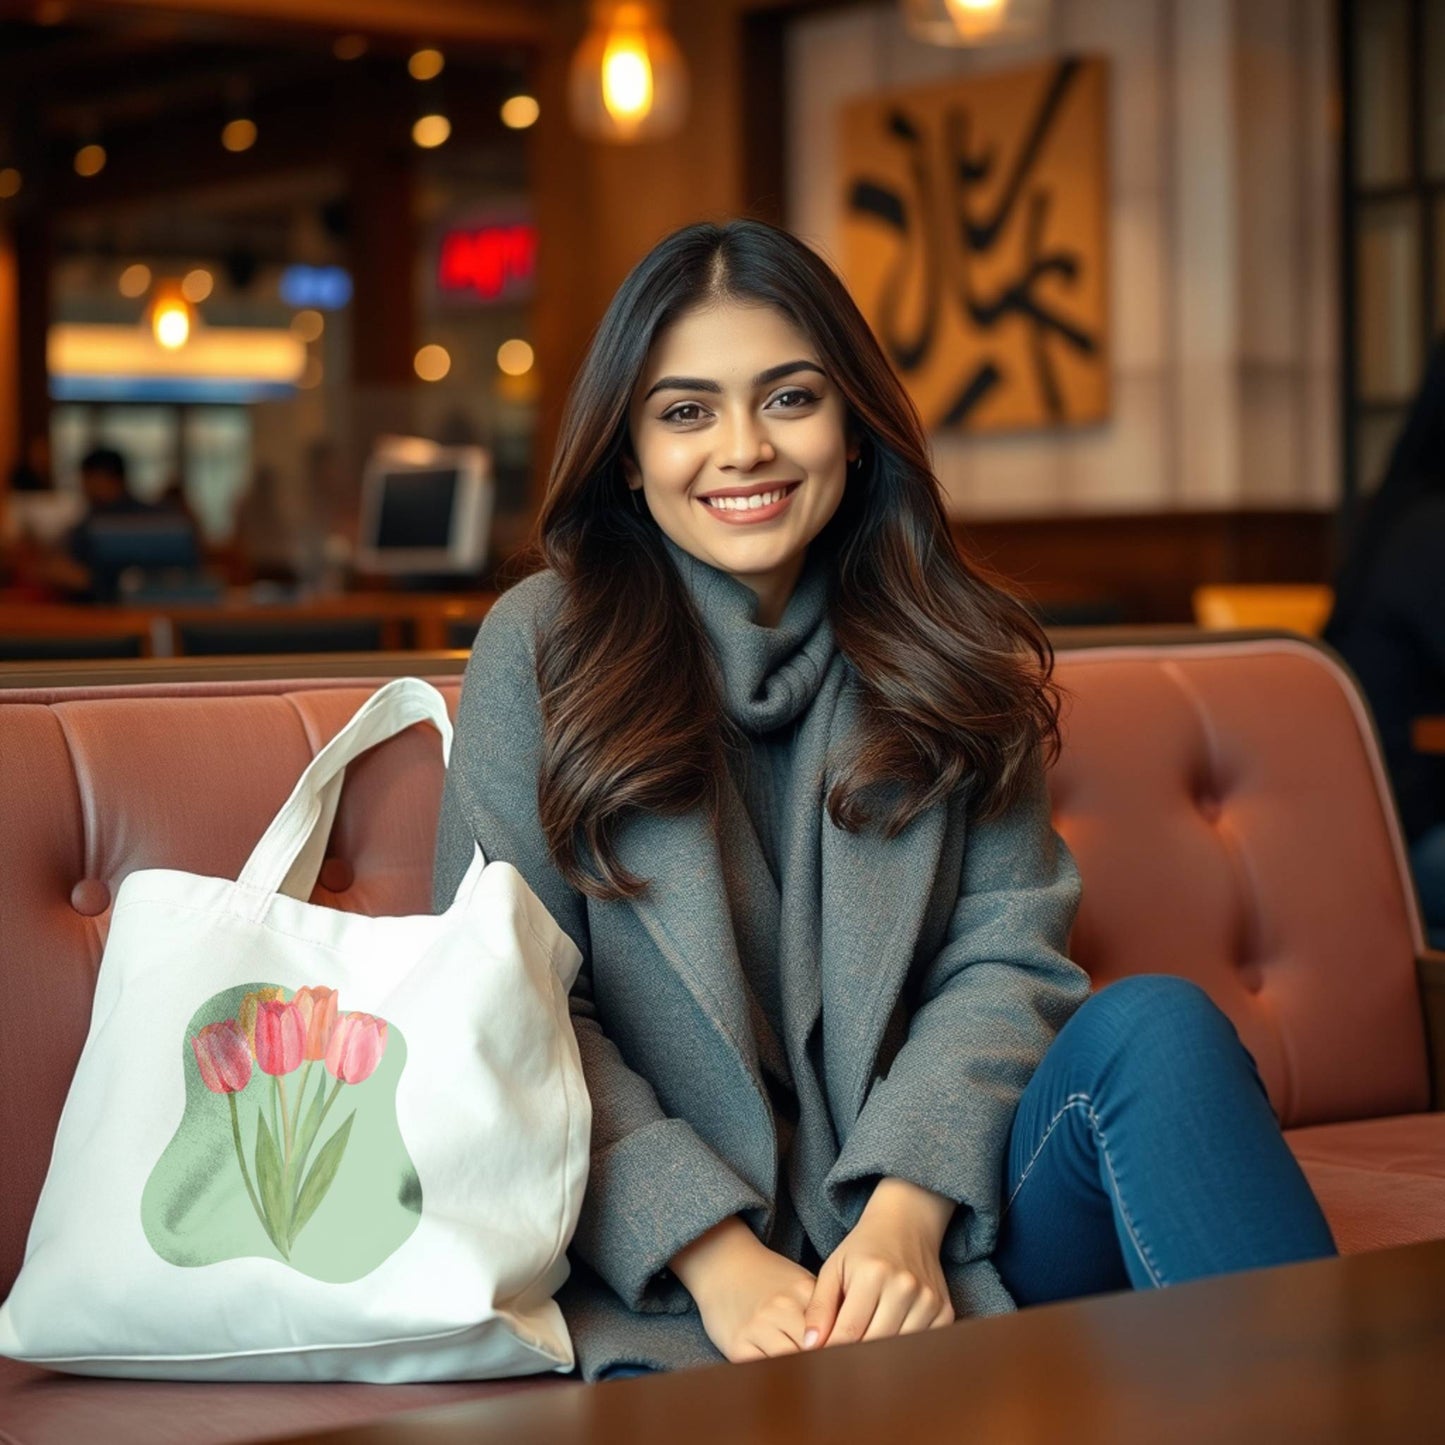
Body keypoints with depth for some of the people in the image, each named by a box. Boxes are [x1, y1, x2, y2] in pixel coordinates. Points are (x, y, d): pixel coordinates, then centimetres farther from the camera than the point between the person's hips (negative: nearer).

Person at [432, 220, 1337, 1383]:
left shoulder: (944, 654, 13)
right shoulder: (541, 646, 4)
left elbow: (1008, 952, 3)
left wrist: (909, 1215, -16)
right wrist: (716, 1257, -16)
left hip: (932, 1246, 4)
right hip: (667, 1268, -4)